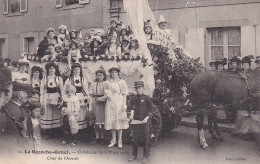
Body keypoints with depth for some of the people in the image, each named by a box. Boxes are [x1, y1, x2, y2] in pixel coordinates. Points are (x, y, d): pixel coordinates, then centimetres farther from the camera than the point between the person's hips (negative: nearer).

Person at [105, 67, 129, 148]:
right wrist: (107, 95, -7)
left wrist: (124, 104, -7)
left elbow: (124, 94, 0)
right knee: (111, 121, 4)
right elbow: (106, 92, 17)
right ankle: (113, 140, 14)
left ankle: (120, 141, 6)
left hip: (119, 102, -3)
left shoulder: (122, 82, 3)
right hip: (110, 103, 3)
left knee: (119, 121, -2)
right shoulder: (109, 83, 12)